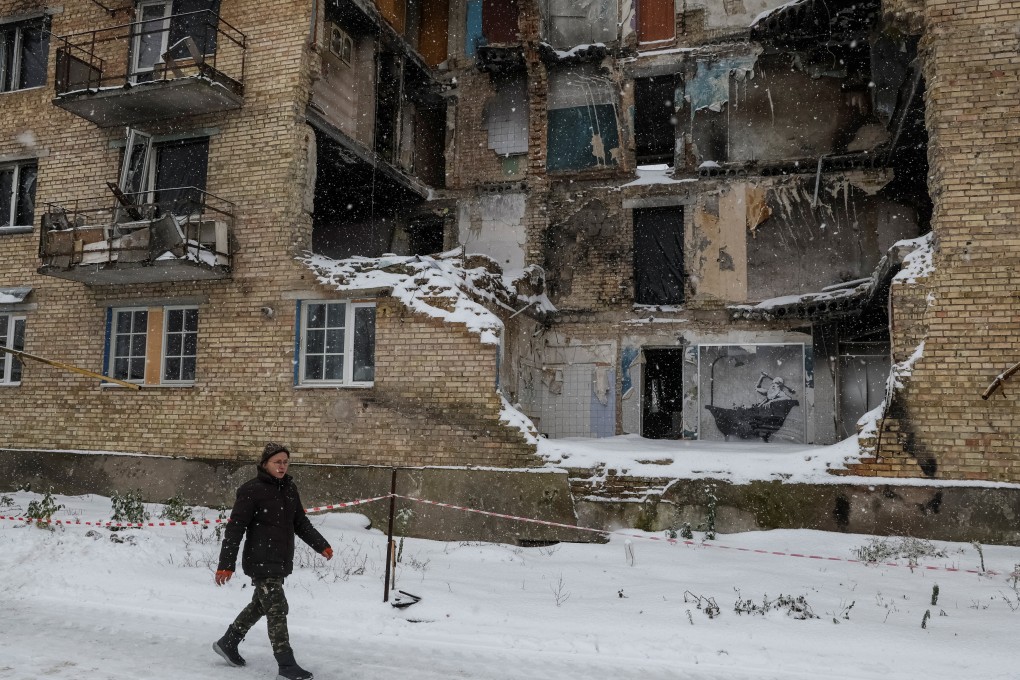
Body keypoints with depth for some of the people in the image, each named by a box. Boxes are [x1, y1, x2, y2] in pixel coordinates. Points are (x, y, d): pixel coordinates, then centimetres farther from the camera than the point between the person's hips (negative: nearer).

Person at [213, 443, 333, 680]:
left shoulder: (289, 488, 8)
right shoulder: (252, 491, -13)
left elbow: (301, 522, 16)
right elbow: (235, 529, -14)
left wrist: (321, 545, 11)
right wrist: (226, 564, -16)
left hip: (281, 562, 8)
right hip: (261, 562, -8)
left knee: (259, 606, 20)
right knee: (277, 610, -6)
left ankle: (227, 643, 39)